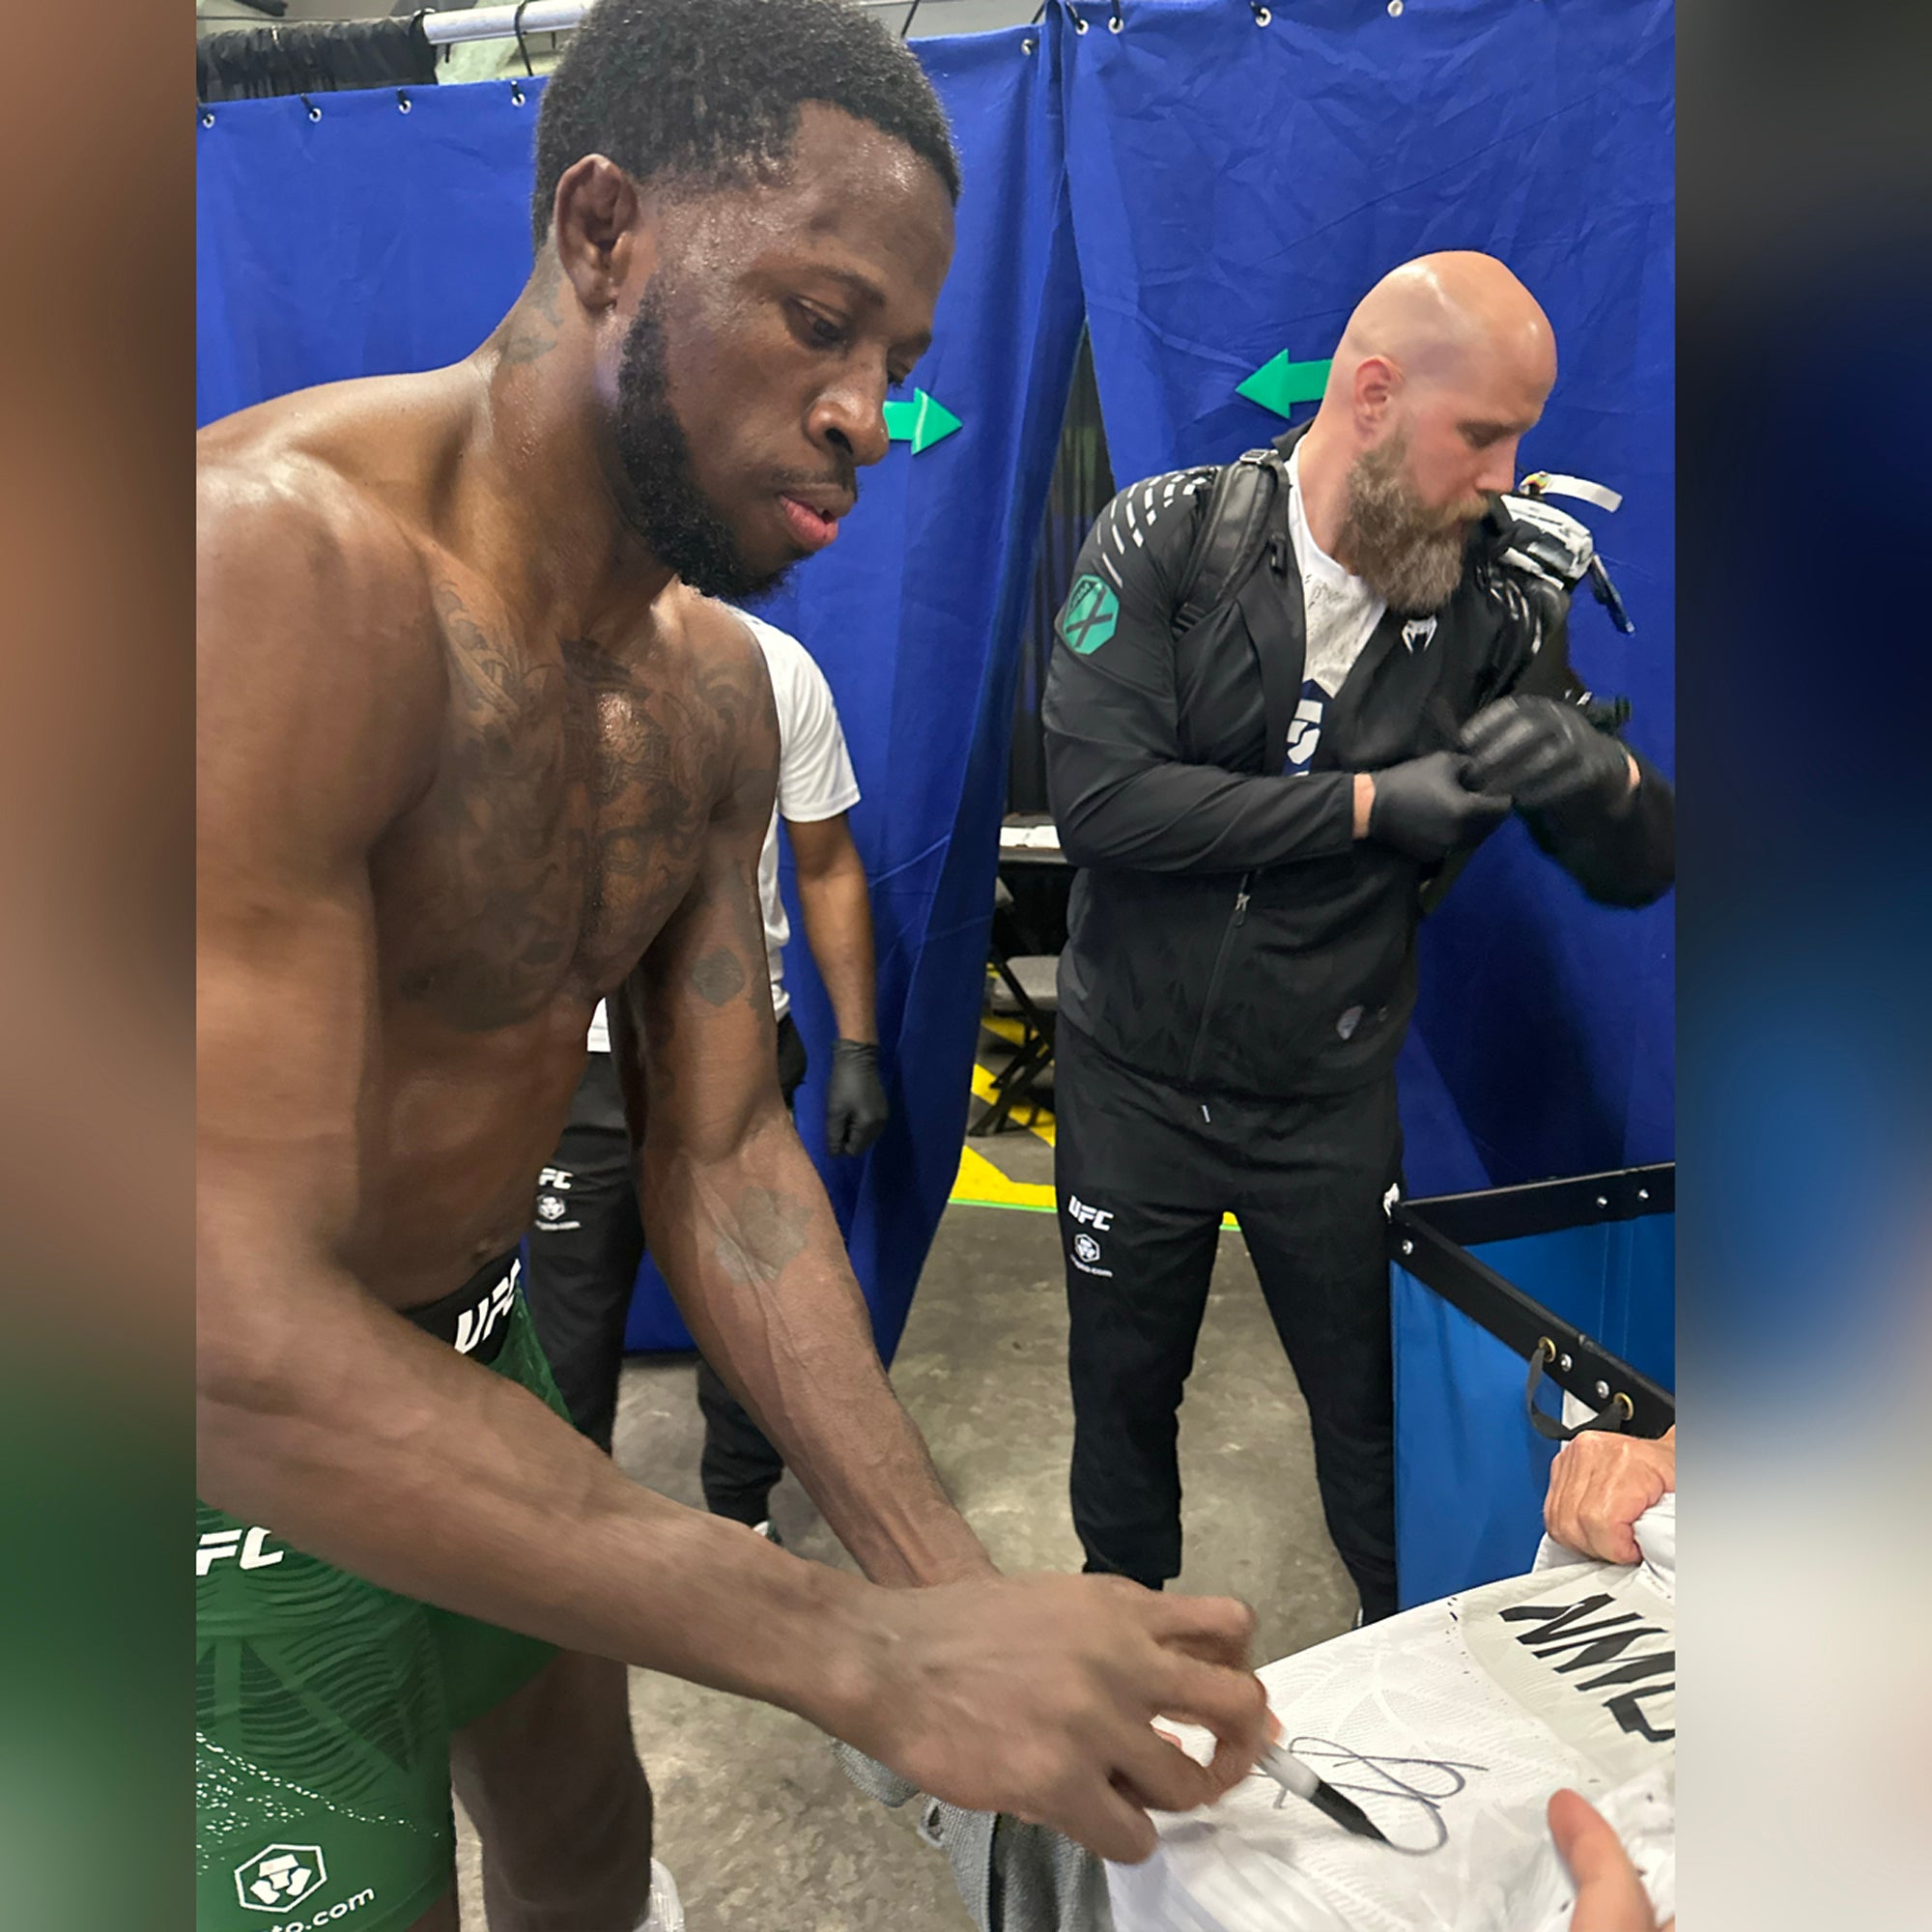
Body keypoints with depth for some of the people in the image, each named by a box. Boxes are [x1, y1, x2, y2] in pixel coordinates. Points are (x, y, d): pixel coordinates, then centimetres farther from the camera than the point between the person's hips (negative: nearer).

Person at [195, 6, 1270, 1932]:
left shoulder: (712, 688, -3)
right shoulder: (277, 562, -30)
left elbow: (721, 1153, -4)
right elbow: (238, 1346, -34)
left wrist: (955, 1586, -13)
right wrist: (872, 1656, -34)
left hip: (475, 1372, 7)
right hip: (246, 1468, -6)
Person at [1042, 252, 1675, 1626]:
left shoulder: (1497, 609, -6)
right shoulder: (1167, 537, -11)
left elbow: (1634, 872, -1)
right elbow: (1099, 797, -24)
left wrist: (1606, 774, -24)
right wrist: (1370, 804, -22)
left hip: (1330, 1102, 1)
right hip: (1132, 1083, 0)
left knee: (1384, 1417, 14)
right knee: (1123, 1385, 20)